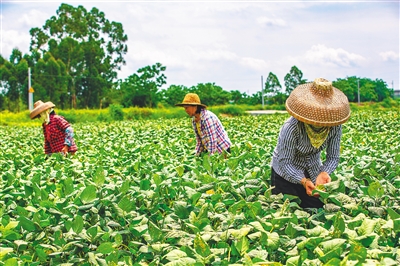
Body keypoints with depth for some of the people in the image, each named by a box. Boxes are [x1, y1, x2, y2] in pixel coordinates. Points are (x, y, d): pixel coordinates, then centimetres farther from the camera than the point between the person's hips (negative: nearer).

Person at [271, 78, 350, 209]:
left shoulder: (335, 126, -21)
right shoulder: (291, 128, -34)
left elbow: (333, 157, -13)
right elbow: (285, 163, -27)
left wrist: (324, 173, -34)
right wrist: (303, 181, -43)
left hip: (313, 171, 4)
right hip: (287, 173, -4)